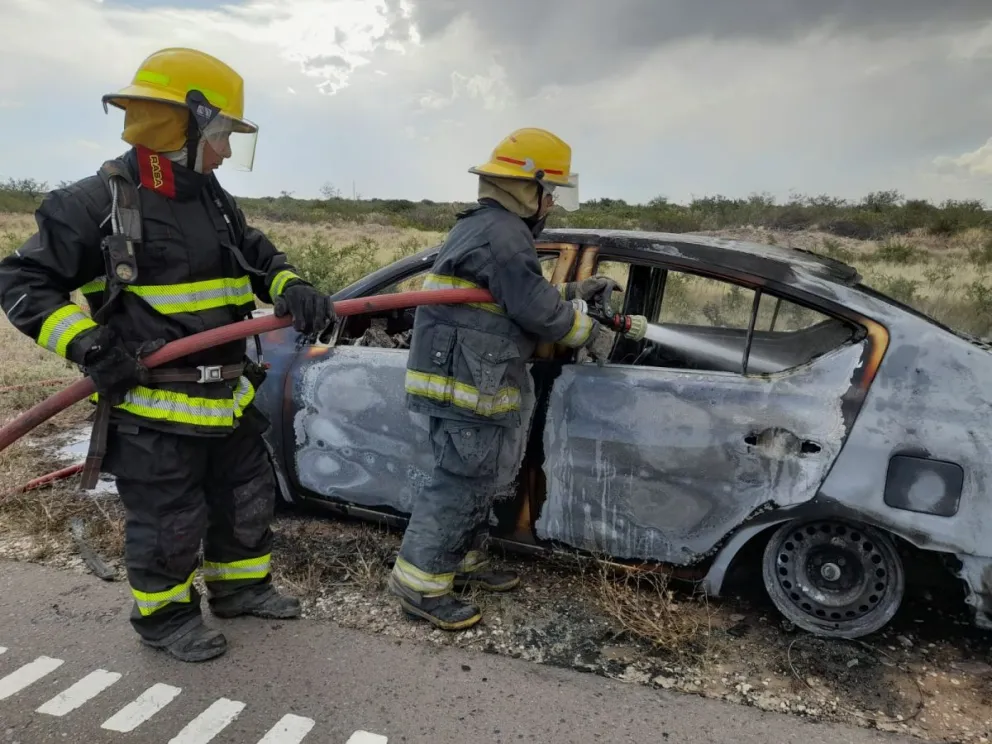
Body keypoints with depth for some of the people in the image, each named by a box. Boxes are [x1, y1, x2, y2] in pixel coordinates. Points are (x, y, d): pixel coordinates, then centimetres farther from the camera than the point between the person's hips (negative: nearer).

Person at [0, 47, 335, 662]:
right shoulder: (95, 203, -12)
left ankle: (241, 586, 41)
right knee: (169, 523, 5)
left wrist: (292, 289, -7)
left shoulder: (215, 202, 9)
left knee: (248, 499, 19)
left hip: (228, 397, 8)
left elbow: (261, 258, 16)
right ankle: (165, 616, 30)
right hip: (152, 407, -7)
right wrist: (84, 344, -22)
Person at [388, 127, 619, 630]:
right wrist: (589, 333, -1)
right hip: (467, 383, -11)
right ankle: (420, 584, 4)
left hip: (460, 378, 11)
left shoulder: (479, 226, 20)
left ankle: (462, 561, 32)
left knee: (473, 478, 19)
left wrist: (575, 291, 24)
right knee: (460, 482, -4)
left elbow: (517, 296, 26)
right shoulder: (504, 232, -15)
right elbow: (536, 308, -17)